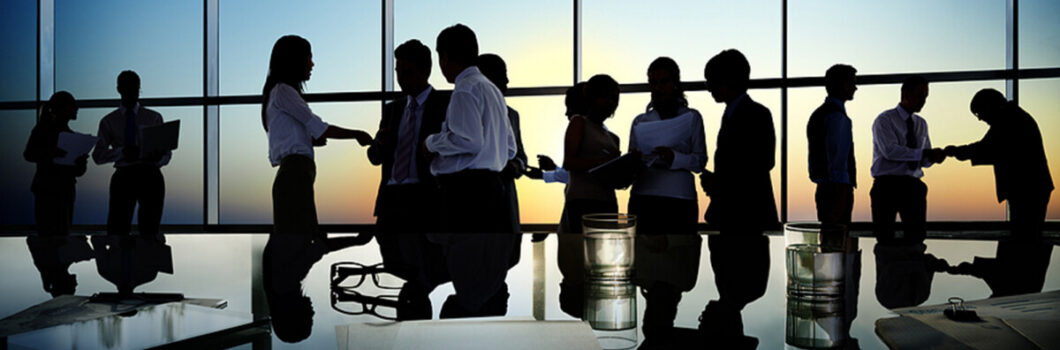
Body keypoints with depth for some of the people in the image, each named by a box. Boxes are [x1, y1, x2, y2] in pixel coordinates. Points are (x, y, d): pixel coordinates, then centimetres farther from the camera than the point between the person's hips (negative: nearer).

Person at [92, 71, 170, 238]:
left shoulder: (154, 117, 13)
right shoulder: (109, 121, 13)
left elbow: (167, 152, 8)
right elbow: (98, 155, 6)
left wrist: (158, 157, -16)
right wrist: (121, 152, -14)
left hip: (150, 176, 0)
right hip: (124, 176, 0)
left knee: (150, 230, 1)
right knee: (116, 230, -6)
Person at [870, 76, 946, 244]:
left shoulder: (921, 124, 17)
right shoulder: (884, 120, -3)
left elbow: (924, 160, 13)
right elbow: (890, 151, -18)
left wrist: (933, 157, -10)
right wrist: (924, 153, -23)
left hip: (913, 186, 6)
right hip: (887, 184, -6)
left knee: (917, 235, 2)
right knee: (885, 237, -4)